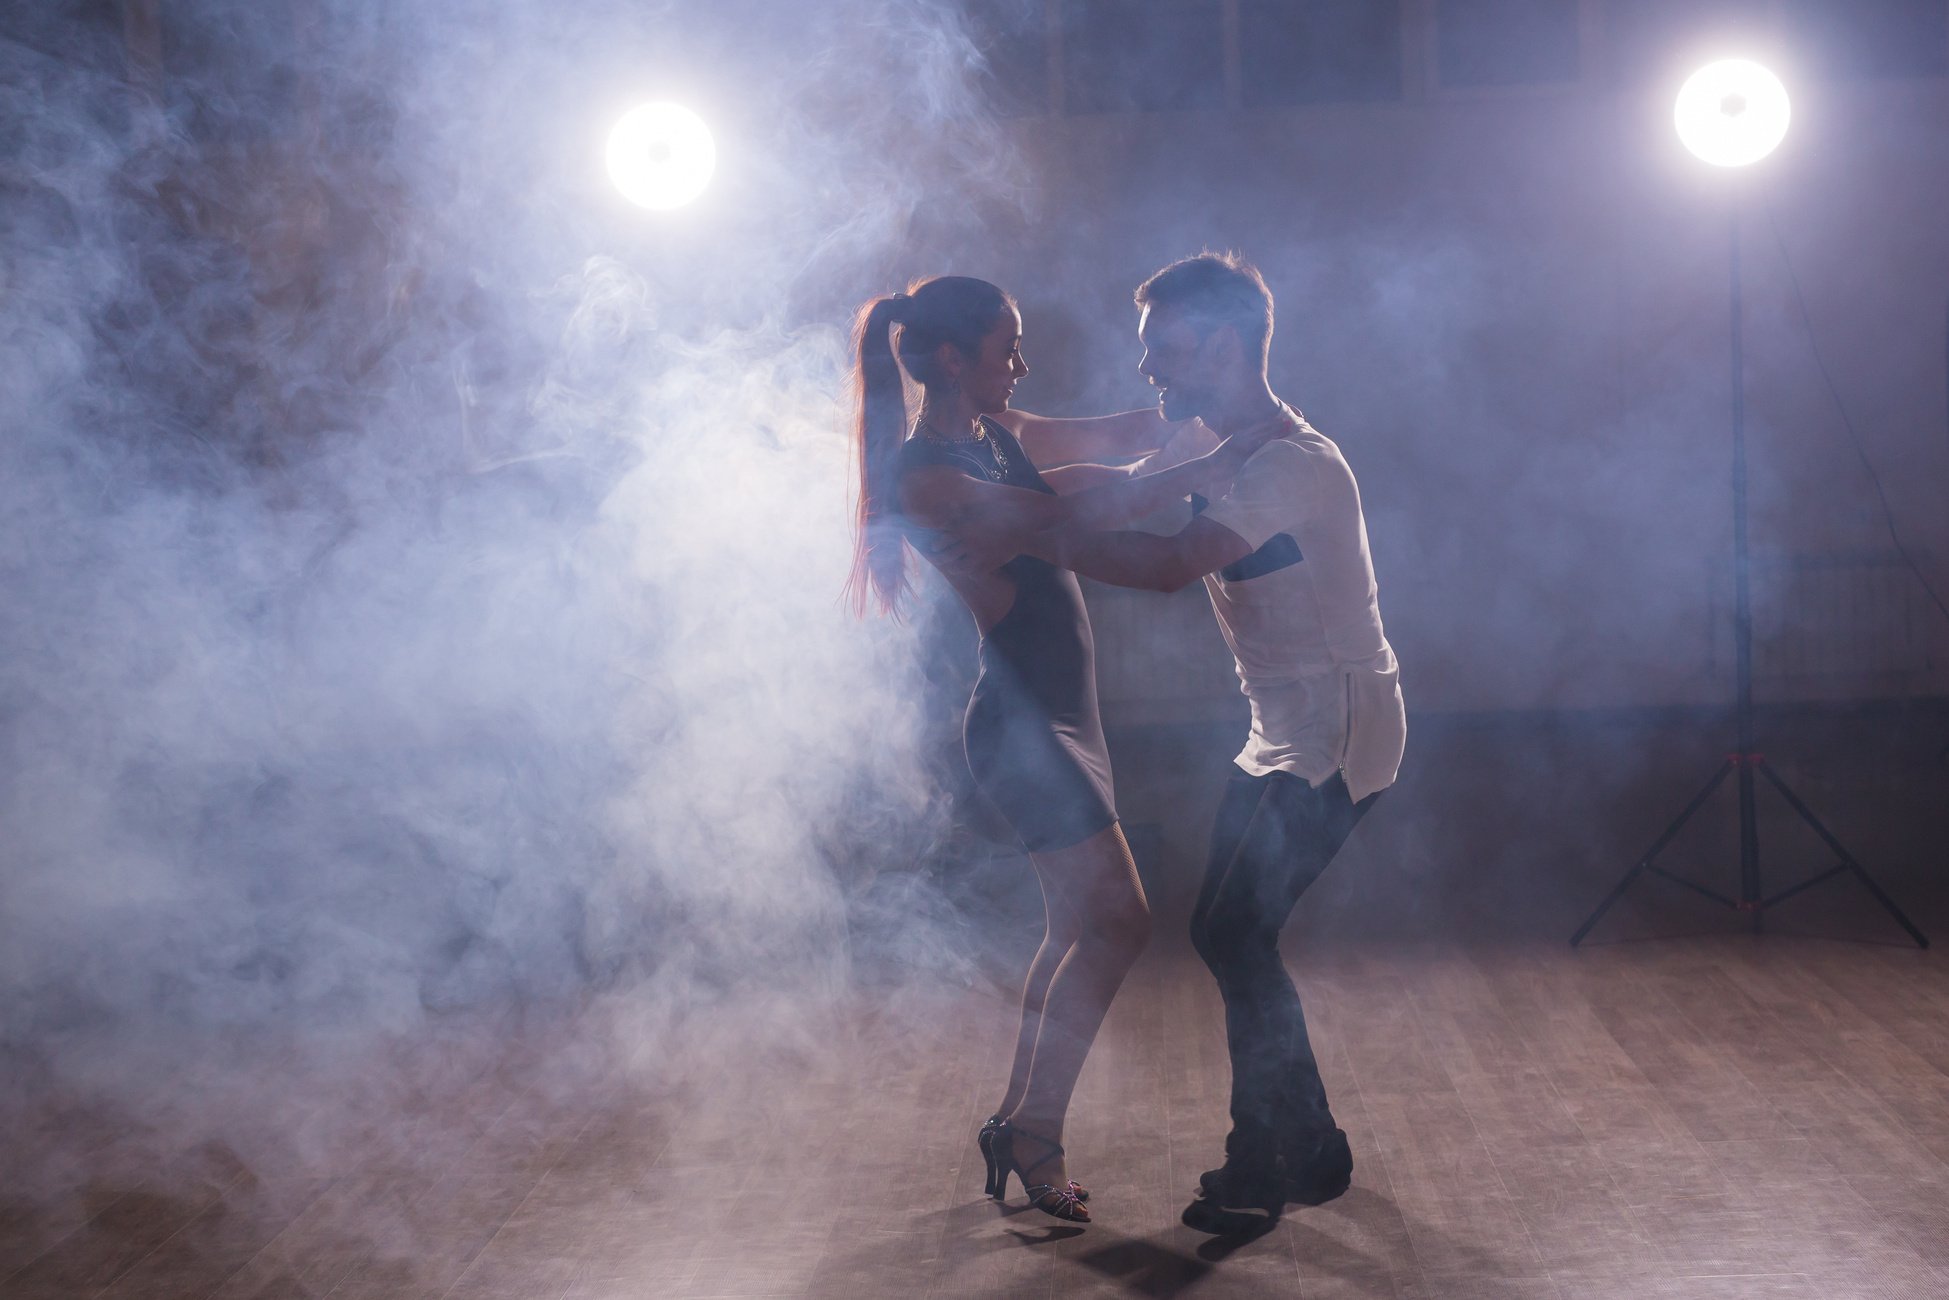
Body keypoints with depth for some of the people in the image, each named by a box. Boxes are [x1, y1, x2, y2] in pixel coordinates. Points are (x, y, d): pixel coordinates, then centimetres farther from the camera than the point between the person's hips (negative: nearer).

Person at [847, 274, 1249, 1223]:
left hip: (1061, 712, 10)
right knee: (1116, 918, -10)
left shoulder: (997, 436, 11)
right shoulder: (923, 474, -17)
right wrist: (1201, 471, -24)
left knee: (1078, 929, 13)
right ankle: (1033, 1130, 0)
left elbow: (1120, 434, 18)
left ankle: (1020, 1128, 23)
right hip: (1021, 719, -10)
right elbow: (1067, 512, -26)